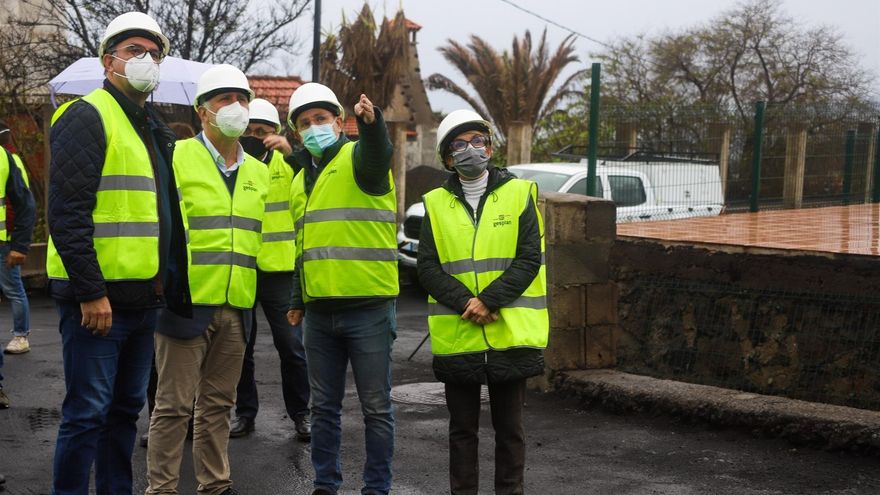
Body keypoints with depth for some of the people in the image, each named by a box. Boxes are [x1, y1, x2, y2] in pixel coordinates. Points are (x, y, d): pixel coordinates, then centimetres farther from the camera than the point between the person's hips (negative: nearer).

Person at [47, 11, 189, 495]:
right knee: (87, 412, -5)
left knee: (125, 408, 14)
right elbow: (67, 214, -18)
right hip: (97, 298, -9)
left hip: (143, 298, 9)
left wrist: (167, 284, 17)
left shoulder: (152, 129, 18)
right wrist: (90, 292, -21)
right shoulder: (88, 117, -10)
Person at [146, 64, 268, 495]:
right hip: (188, 301, -5)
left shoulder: (259, 173, 16)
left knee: (218, 403, 14)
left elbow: (267, 235, 22)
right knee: (174, 404, -1)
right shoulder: (176, 157, -3)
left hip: (237, 308, 6)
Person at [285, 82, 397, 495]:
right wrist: (298, 301, 24)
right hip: (319, 312, 6)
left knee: (376, 407, 1)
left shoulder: (357, 160, -4)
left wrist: (371, 122, -51)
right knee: (323, 406, 12)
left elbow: (378, 154, -30)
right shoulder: (301, 179, 17)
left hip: (368, 309, -6)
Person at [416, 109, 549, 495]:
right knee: (462, 428, 10)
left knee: (509, 427, 8)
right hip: (456, 338, 1)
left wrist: (489, 300, -16)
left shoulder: (519, 194, 3)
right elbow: (428, 268, -1)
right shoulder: (436, 204, 7)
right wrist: (467, 304, -15)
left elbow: (530, 260, -5)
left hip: (511, 336, -1)